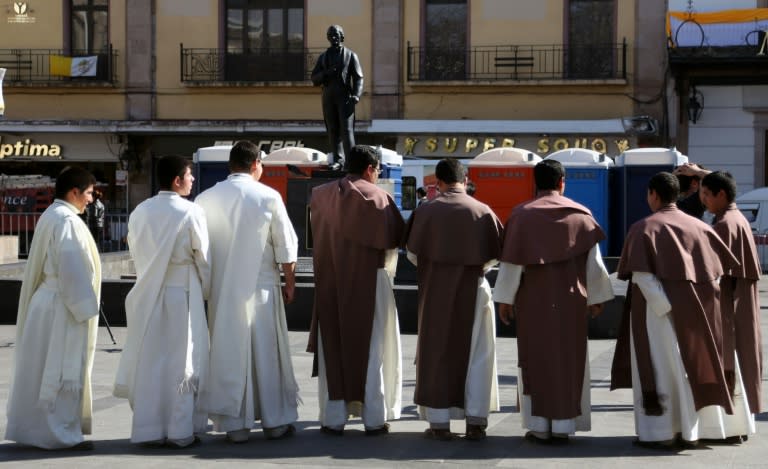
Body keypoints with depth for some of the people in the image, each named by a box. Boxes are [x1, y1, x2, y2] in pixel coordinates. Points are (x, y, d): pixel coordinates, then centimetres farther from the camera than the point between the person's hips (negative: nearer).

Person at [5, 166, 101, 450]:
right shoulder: (67, 221, -18)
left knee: (44, 369, 15)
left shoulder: (50, 216, 13)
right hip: (63, 308, -10)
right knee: (64, 370, -3)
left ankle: (32, 427, 22)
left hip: (46, 302, 10)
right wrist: (83, 308, -18)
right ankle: (62, 433, 2)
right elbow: (72, 269, -21)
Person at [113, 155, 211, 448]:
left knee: (149, 360, 10)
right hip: (183, 292, -4)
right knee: (182, 361, 3)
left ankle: (148, 429, 14)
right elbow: (203, 258, -5)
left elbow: (135, 253, 8)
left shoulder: (140, 212, 3)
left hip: (148, 295, 4)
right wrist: (206, 291, 10)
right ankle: (180, 432, 6)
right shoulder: (191, 212, -10)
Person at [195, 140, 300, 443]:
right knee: (267, 352, 7)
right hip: (261, 287, -2)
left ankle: (235, 425, 10)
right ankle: (275, 422, 13)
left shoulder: (205, 199, 0)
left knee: (229, 353, 8)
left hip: (221, 290, 2)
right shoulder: (268, 197, -6)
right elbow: (285, 247, -3)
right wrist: (290, 283, 9)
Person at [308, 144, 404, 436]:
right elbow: (396, 239, -7)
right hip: (369, 282, -3)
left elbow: (318, 237, 11)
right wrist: (387, 265, 12)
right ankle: (374, 419, 7)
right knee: (371, 350, 6)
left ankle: (334, 419, 8)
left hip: (330, 283, 3)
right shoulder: (378, 197, -8)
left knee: (332, 349, 8)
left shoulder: (321, 195, 2)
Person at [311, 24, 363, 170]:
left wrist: (356, 95, -15)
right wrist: (326, 73, -8)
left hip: (344, 97, -4)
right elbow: (314, 79, 13)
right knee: (332, 130, 2)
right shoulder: (323, 57, 17)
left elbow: (358, 77, 1)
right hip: (328, 98, 4)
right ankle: (338, 160, 6)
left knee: (346, 129, -11)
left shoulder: (350, 55, 7)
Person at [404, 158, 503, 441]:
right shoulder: (483, 212, -4)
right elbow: (495, 255, 2)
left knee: (437, 354, 8)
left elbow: (413, 253, 1)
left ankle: (439, 423, 8)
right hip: (473, 290, 1)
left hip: (436, 291, 0)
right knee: (476, 354, 10)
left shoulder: (426, 211, -7)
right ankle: (475, 422, 8)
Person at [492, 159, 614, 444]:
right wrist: (596, 298, 10)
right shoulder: (581, 215, 0)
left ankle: (539, 427, 6)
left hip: (534, 301, -1)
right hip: (571, 300, 1)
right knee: (569, 360, 8)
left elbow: (512, 261, -6)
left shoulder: (522, 215, -6)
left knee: (536, 360, 6)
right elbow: (594, 261, 1)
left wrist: (505, 299, 0)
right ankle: (563, 426, 8)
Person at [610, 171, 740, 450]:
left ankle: (660, 433, 3)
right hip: (694, 309, 4)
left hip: (657, 308, -4)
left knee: (660, 367, 2)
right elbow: (728, 264, 7)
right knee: (690, 366, 12)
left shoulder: (643, 228, -8)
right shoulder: (699, 227, 6)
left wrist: (663, 306, -19)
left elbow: (640, 274, -18)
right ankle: (689, 431, 13)